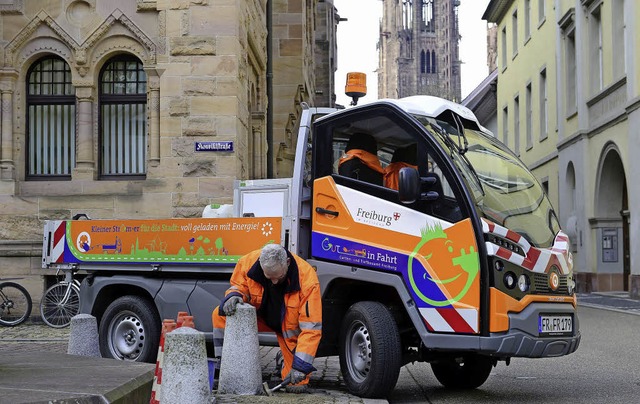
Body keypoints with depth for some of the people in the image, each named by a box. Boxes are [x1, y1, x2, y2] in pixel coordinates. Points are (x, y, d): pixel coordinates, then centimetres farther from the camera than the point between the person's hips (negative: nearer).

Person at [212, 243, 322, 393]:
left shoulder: (307, 278, -36)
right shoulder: (248, 262, -27)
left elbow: (311, 328, -34)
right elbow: (239, 285, -4)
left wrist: (300, 366, -39)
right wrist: (233, 296, -31)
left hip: (290, 325, -3)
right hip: (260, 315, 3)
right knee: (221, 315, -20)